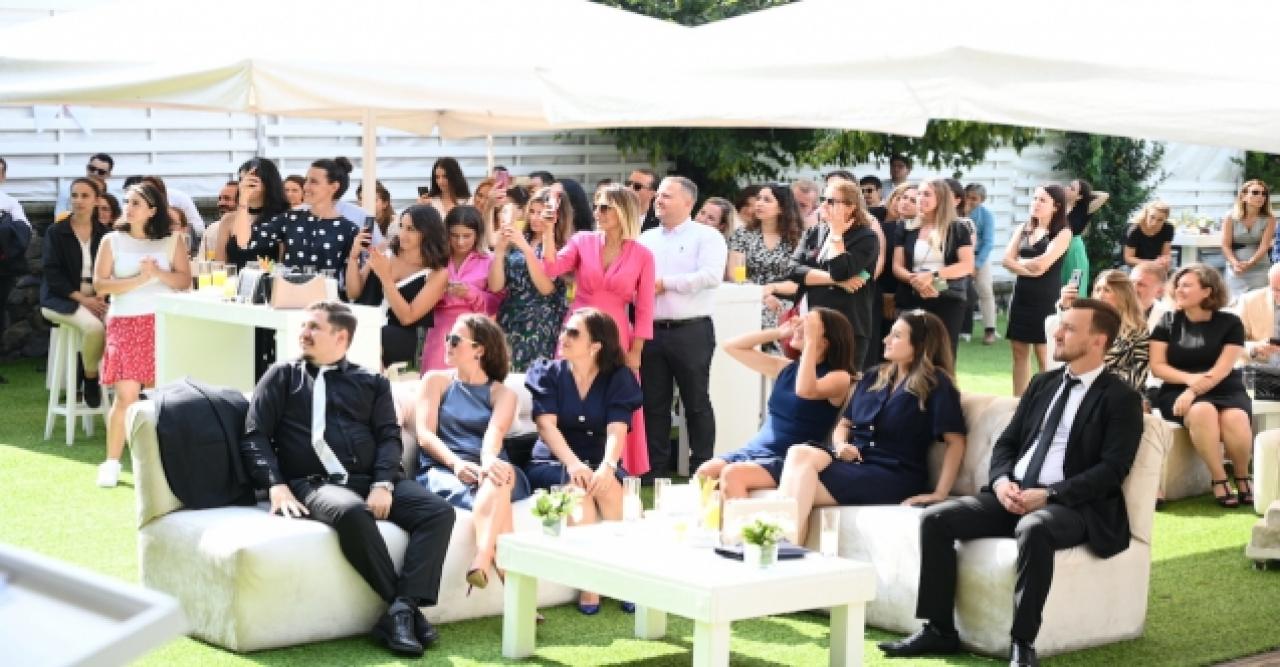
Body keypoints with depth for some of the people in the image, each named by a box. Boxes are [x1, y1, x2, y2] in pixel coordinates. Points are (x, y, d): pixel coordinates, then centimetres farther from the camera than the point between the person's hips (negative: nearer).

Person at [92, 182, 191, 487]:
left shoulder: (170, 242, 7)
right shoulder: (112, 241, 5)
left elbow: (185, 280, 0)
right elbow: (100, 285, -3)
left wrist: (158, 273, -17)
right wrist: (139, 279, -13)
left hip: (164, 322, 1)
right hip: (125, 323, -1)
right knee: (126, 396, -9)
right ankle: (112, 463, -1)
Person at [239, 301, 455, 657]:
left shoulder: (371, 382, 21)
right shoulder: (283, 376, 17)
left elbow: (389, 436, 9)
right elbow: (255, 437, 8)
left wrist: (383, 485, -10)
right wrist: (276, 485, -10)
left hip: (371, 480, 3)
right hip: (314, 483, -3)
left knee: (439, 511, -23)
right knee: (352, 512, -39)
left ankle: (402, 609, -32)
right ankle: (406, 606, -29)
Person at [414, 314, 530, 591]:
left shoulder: (502, 394, 17)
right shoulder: (436, 381, 17)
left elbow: (495, 432, -6)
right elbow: (425, 435, 3)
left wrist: (488, 460, -32)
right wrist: (456, 462, -19)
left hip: (487, 470, 1)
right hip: (443, 469, -1)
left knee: (500, 477, -40)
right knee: (496, 501, -36)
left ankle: (482, 560, -55)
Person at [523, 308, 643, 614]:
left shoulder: (618, 379, 0)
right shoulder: (549, 373, 0)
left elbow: (617, 430, -15)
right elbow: (546, 424, -15)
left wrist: (607, 466, -37)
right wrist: (573, 464, -34)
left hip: (598, 463, 1)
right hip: (553, 463, -1)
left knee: (606, 483, -33)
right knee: (578, 484, -33)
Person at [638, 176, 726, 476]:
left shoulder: (706, 237, -1)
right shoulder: (646, 239, 15)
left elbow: (711, 275, -16)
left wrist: (665, 283, -12)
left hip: (691, 331, -5)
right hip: (651, 330, 5)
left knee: (696, 402, 2)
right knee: (654, 403, 8)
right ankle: (656, 468, 16)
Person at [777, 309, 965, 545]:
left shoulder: (936, 384, -1)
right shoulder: (873, 378, 21)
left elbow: (956, 441, -8)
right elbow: (844, 423, 25)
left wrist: (939, 494, -17)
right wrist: (841, 445, 1)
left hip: (894, 475, -6)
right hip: (853, 462, 6)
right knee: (799, 453, -28)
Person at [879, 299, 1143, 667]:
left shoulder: (1121, 398, -2)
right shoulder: (1043, 383, 18)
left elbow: (1112, 469, -12)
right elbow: (1006, 442, 17)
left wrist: (1050, 494, -20)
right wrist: (1002, 481, -6)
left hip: (1072, 506, -6)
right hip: (1013, 494, 7)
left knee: (1033, 528, -41)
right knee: (936, 518, -14)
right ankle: (939, 629, -8)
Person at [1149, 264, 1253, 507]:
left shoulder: (1230, 323, 1)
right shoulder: (1168, 322, 6)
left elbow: (1221, 370, -7)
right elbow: (1157, 366, 2)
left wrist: (1194, 391, -20)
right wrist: (1190, 379, -14)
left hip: (1225, 390, 0)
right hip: (1179, 390, 0)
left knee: (1235, 419, -35)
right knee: (1202, 412, -36)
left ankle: (1243, 477, -9)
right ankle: (1218, 479, -22)